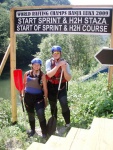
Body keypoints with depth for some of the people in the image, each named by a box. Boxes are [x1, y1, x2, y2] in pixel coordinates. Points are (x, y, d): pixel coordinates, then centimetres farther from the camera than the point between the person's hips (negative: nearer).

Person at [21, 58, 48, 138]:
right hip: (28, 97, 3)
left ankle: (44, 133, 4)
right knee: (31, 115, 17)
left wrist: (45, 99, -3)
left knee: (41, 115, -11)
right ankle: (32, 130, 38)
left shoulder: (42, 75, -8)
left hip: (39, 97, -3)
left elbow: (45, 89, -4)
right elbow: (24, 85, 12)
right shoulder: (27, 73, 0)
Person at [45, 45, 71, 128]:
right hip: (51, 86, 1)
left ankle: (68, 123, 4)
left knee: (64, 104, -18)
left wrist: (64, 68, -25)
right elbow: (49, 74, -22)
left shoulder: (65, 63, -6)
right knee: (53, 105, 14)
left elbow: (68, 79, -11)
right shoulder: (49, 62, -5)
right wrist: (58, 65, -28)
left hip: (61, 86, -1)